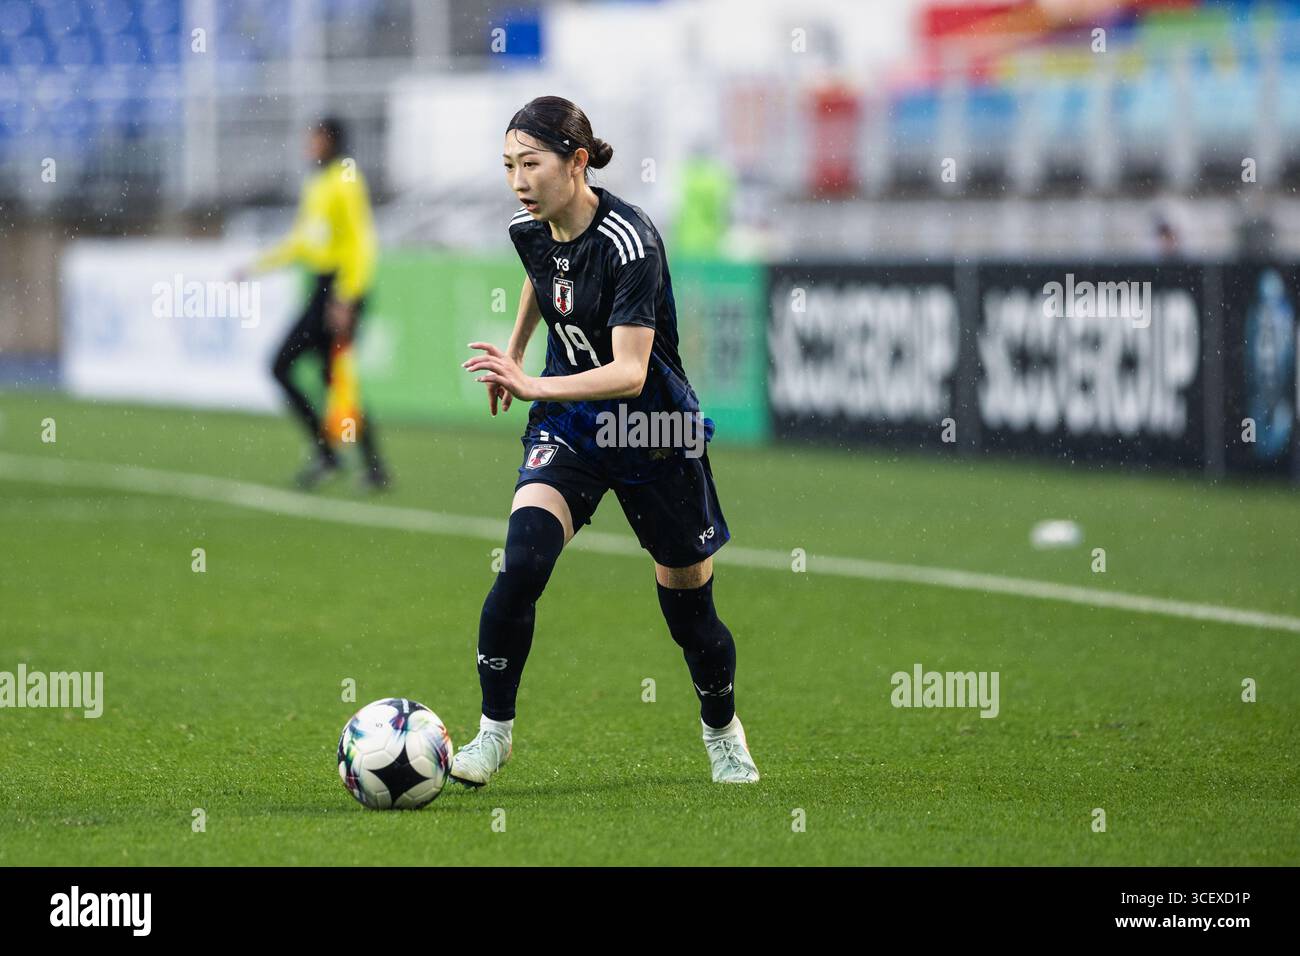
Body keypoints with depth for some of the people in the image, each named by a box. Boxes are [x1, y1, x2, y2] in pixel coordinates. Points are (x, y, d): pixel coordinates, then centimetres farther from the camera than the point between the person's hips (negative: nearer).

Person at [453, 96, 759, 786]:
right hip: (568, 424, 4)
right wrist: (513, 353, 33)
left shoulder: (629, 241, -26)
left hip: (653, 432, -4)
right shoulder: (528, 229, -5)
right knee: (522, 562, -20)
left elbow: (630, 371, -33)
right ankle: (494, 731, -9)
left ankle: (722, 732, 36)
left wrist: (534, 387, -45)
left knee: (687, 603, 9)